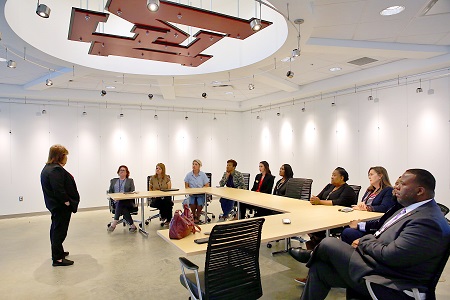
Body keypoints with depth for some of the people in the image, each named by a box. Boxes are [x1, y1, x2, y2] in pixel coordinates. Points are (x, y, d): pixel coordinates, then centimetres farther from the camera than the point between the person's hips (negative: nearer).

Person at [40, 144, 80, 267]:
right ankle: (57, 259, 3)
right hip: (61, 206, -11)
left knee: (56, 229, 21)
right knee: (59, 230, -4)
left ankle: (57, 252, 36)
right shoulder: (56, 170, -22)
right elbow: (59, 190, -28)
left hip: (54, 205, 11)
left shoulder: (47, 168, 14)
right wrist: (67, 201, -19)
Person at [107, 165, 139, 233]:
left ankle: (114, 224, -39)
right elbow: (110, 192, 18)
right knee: (122, 209, -32)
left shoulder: (130, 180, 16)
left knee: (120, 203, -37)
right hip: (117, 201, 3)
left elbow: (132, 192, 5)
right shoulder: (113, 181, 25)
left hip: (127, 201, -2)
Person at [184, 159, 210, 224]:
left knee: (199, 204, -29)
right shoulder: (188, 175, 2)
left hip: (201, 194, -1)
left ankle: (197, 216, 4)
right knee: (192, 204, -29)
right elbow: (186, 186, 4)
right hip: (192, 194, 1)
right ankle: (194, 216, 3)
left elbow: (207, 186, 0)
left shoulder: (203, 175, 0)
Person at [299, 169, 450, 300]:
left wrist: (363, 243, -8)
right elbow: (382, 236, 18)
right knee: (319, 269, 1)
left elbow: (389, 256, -26)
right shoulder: (412, 210, 9)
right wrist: (365, 241, -1)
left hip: (387, 285, -9)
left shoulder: (428, 221, -24)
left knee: (328, 244, -9)